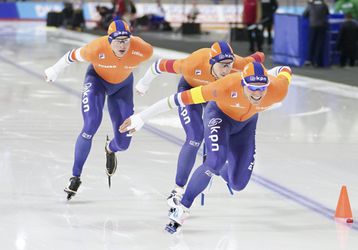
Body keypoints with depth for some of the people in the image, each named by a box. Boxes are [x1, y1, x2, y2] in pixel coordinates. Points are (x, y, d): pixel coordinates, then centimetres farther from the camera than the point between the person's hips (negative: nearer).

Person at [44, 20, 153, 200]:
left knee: (123, 142, 0)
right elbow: (73, 56, -17)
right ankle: (76, 177, -5)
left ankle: (110, 149, 41)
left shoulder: (142, 50, -34)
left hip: (123, 85, 2)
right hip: (97, 78, -2)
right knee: (91, 126, -23)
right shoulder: (96, 49, -37)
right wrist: (54, 71, 1)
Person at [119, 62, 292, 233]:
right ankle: (182, 209, -12)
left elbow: (285, 71, -12)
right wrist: (142, 117, -36)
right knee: (216, 161, -30)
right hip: (219, 113, -3)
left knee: (237, 184, 2)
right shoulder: (226, 88, -43)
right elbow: (182, 98, -38)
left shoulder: (278, 91, -36)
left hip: (246, 122, 3)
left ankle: (221, 171, 41)